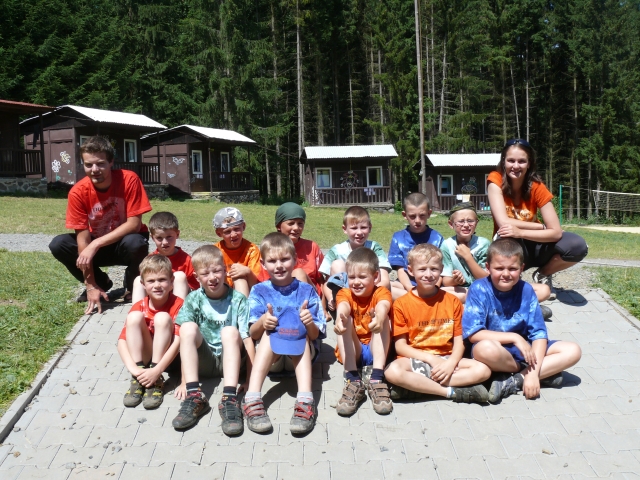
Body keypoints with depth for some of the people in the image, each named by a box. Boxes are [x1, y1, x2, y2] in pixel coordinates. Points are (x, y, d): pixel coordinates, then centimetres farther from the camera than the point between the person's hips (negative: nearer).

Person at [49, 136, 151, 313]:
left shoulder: (129, 179, -23)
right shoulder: (78, 192, -18)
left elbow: (134, 224, -24)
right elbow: (82, 237, -19)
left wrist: (96, 244, -32)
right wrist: (91, 285, -22)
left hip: (125, 241, -3)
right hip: (96, 246, 3)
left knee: (136, 243, -36)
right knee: (57, 245, -19)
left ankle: (133, 287, -4)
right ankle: (101, 283, 4)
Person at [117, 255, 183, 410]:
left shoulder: (178, 305, -16)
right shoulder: (139, 307, -6)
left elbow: (178, 341, -26)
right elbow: (122, 340, -15)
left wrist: (156, 371, -34)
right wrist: (134, 369, -31)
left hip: (168, 358, -3)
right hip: (144, 357, 3)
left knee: (162, 318, -27)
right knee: (134, 316, -21)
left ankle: (157, 381, -25)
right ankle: (138, 379, -21)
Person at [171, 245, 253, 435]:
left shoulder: (238, 300, -7)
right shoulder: (193, 299, -2)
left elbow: (248, 340, -12)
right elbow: (186, 338, -8)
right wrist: (184, 382, -14)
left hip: (230, 360, -2)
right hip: (203, 360, 2)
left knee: (230, 331, -31)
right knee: (188, 327, -25)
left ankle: (229, 400, -38)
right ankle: (194, 397, -30)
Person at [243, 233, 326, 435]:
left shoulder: (306, 291, -1)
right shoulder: (259, 291, 2)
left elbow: (315, 335, -6)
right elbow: (253, 334, -5)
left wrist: (310, 324, -30)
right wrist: (262, 322, -28)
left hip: (302, 353, 0)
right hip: (268, 352, 0)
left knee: (302, 335, -30)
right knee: (269, 333, -29)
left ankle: (305, 403, -45)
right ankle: (252, 400, -41)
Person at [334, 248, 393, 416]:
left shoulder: (381, 293, -6)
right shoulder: (345, 293, -3)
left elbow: (383, 307, -32)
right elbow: (343, 307, -29)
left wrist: (379, 318, -58)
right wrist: (339, 318, -55)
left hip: (377, 351, -1)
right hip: (352, 352, 1)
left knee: (383, 319, -25)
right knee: (345, 321, -25)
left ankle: (376, 379, -33)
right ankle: (353, 381, -34)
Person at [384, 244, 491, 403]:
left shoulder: (452, 301, 6)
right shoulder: (401, 304, -2)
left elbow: (459, 340, 3)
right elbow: (400, 346, -5)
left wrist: (451, 363, -17)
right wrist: (431, 359, -15)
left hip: (446, 359, 4)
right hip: (415, 360, -3)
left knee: (482, 370, -22)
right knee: (393, 371, -34)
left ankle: (412, 386, -23)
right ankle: (453, 391, -21)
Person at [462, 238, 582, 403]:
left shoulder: (526, 290, -4)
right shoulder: (479, 289, -14)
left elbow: (539, 333, -8)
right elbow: (473, 334, -20)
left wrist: (533, 373, -20)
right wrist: (514, 337, -20)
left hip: (523, 348, 4)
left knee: (573, 351, -9)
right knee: (486, 348, -39)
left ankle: (515, 380, -19)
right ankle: (547, 372, -11)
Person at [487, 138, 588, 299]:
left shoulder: (536, 187, -12)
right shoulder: (495, 180, -16)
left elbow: (556, 232, -17)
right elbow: (503, 223, -26)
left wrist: (520, 232, -32)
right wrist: (542, 226, -18)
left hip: (532, 246, 3)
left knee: (578, 246, -22)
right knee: (506, 236, -38)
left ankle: (543, 274, 7)